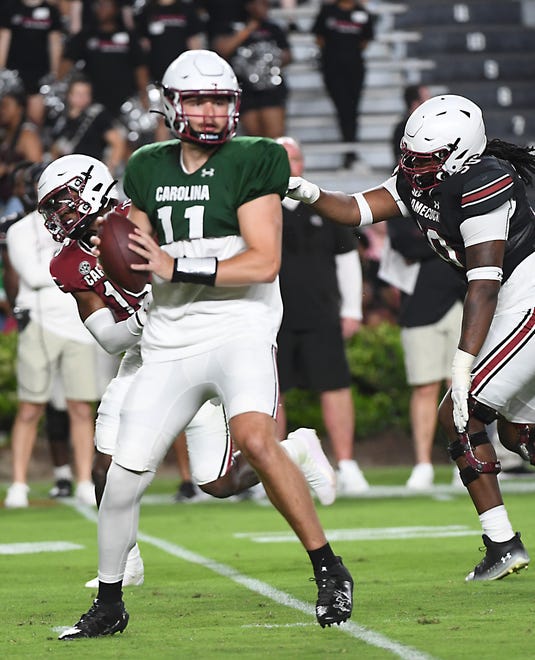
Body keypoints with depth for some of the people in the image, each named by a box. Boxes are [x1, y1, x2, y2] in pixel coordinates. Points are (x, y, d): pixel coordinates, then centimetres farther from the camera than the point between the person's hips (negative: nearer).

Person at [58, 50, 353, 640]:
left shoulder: (251, 162, -5)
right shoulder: (148, 169, 11)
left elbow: (264, 261, -13)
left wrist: (176, 267, -17)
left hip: (240, 328, -5)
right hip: (170, 341, 5)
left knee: (255, 440, -29)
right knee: (124, 474, -1)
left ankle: (329, 570, -14)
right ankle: (108, 604, 18)